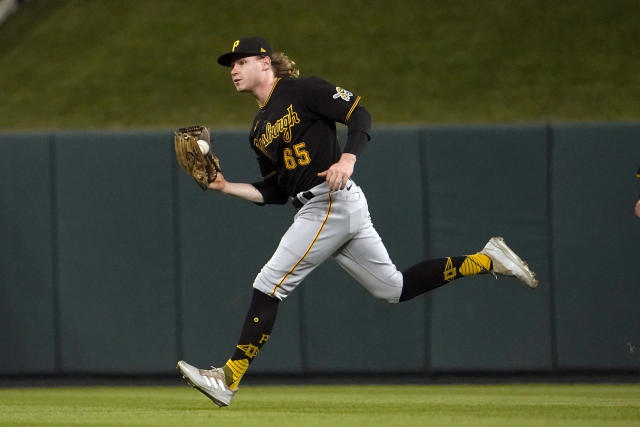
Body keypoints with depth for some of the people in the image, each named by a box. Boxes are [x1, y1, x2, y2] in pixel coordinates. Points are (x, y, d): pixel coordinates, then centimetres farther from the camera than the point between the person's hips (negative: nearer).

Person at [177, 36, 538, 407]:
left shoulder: (301, 90, -4)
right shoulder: (260, 129, 20)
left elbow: (360, 116, -10)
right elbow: (274, 192, 20)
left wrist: (347, 159, -26)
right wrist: (226, 187, 8)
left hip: (332, 201, -9)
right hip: (315, 210, 9)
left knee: (269, 285, -12)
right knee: (393, 288, 12)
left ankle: (229, 380, -12)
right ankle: (487, 260, 18)